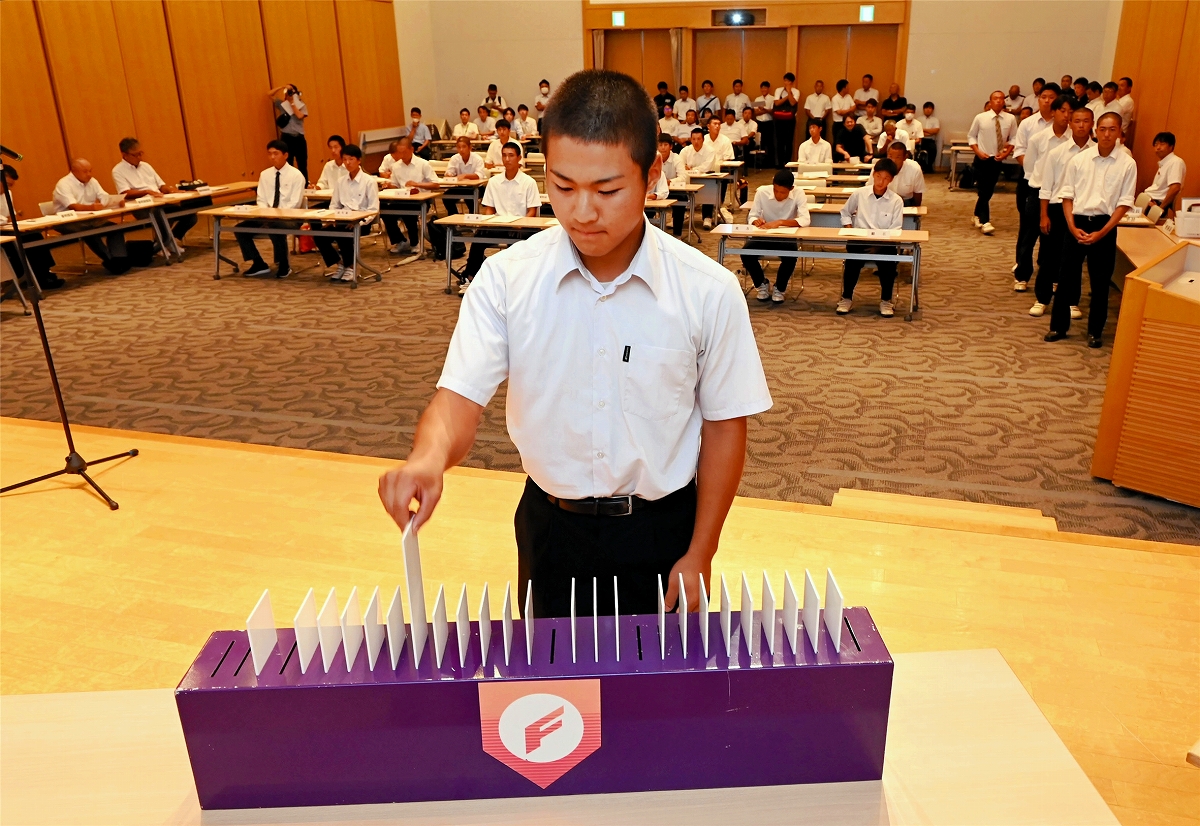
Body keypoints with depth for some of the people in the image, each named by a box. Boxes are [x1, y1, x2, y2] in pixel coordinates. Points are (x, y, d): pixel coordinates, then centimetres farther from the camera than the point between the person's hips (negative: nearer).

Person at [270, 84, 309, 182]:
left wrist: (292, 103, -6)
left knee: (302, 164, 6)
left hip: (299, 138, 0)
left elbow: (300, 116, -13)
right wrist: (282, 87, -3)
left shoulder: (302, 105, 6)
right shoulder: (282, 104, 8)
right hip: (286, 138, 0)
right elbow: (269, 94, 2)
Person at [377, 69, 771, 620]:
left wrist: (700, 554, -4)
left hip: (661, 529, 0)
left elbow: (723, 426, -6)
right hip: (551, 525, 1)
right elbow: (462, 395, -16)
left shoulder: (709, 292, -14)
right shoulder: (505, 279, -12)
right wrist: (430, 456, -39)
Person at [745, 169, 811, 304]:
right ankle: (761, 284, 4)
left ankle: (779, 288, -2)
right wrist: (756, 221, -30)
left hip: (786, 237, -1)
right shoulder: (762, 192, -12)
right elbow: (751, 217, -4)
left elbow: (805, 220, -25)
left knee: (790, 257, -33)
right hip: (764, 236, 1)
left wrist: (780, 222, -37)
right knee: (746, 254, -26)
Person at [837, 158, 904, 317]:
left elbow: (895, 229, -2)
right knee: (853, 260, -31)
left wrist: (879, 243, -17)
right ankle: (847, 298, -10)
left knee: (888, 262, -30)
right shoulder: (859, 194, 5)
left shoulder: (896, 201, 1)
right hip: (859, 240, 0)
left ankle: (885, 300, -8)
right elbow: (845, 213, 19)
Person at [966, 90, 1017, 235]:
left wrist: (1006, 152, -9)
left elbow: (1013, 139, 5)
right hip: (982, 159, -3)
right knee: (983, 190, -9)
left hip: (997, 159, 3)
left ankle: (977, 217, 30)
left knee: (989, 191, 12)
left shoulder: (1010, 119, -3)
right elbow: (971, 136, 3)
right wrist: (978, 151, -9)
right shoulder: (980, 118, -7)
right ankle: (985, 222, -8)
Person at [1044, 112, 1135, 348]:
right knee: (1067, 276, 6)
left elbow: (1124, 203, -4)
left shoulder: (1127, 164, -4)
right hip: (1077, 223, 1)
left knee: (1100, 281, 7)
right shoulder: (1079, 159, 0)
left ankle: (1095, 330, 19)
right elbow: (1067, 196, 3)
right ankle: (1058, 326, 18)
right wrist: (1072, 227, -9)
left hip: (1104, 225, -1)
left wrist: (1102, 232, -12)